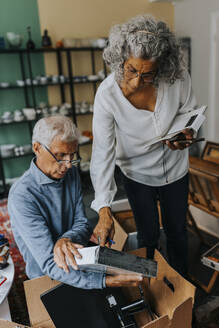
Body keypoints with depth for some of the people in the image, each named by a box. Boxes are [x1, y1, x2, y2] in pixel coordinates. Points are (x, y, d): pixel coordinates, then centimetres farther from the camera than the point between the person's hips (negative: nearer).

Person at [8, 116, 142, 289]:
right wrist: (105, 281, -37)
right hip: (47, 277, -5)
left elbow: (82, 224, -1)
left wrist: (66, 239, -25)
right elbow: (50, 265, -27)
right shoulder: (21, 196, -24)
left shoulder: (71, 173, -2)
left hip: (78, 262, 6)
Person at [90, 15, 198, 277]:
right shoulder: (107, 93, -27)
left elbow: (190, 111, -2)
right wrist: (104, 210, -29)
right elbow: (102, 152, -25)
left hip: (175, 169, 2)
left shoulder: (177, 78, -23)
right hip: (137, 174, -2)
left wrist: (187, 134, -26)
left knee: (177, 230, 19)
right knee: (148, 234, 13)